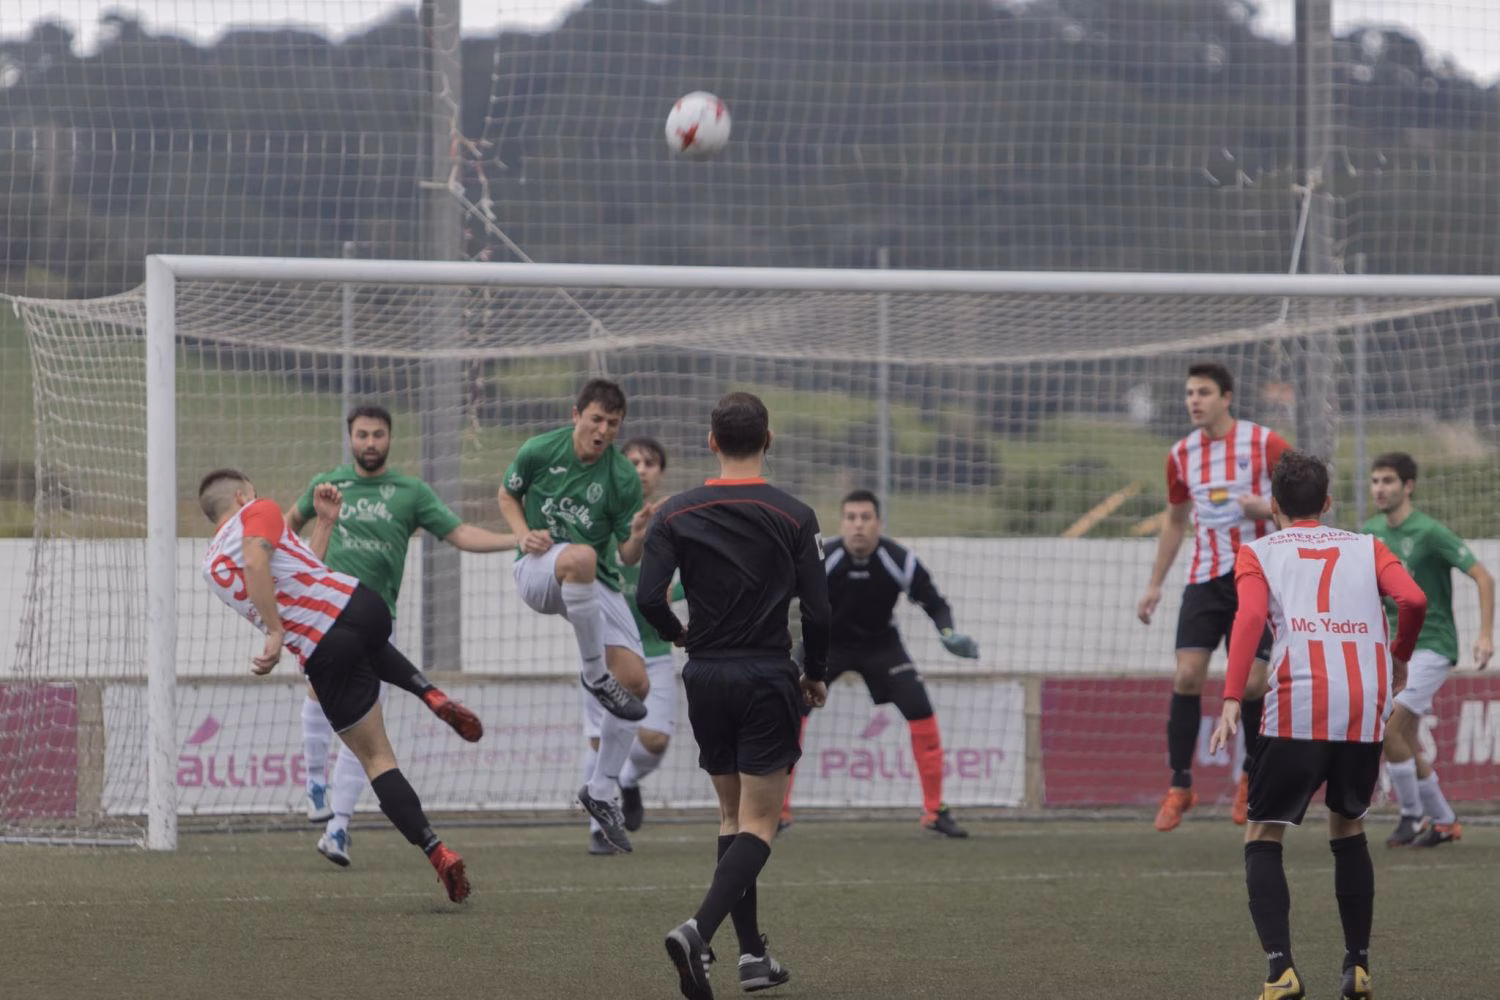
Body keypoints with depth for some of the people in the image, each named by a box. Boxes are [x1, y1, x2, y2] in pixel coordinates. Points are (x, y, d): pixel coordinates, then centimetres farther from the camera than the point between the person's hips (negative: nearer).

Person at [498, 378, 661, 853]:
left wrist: (638, 535, -26)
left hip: (596, 583, 3)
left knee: (635, 684, -8)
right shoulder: (540, 452, -7)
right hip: (538, 569, -3)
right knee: (580, 556, -41)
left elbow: (628, 556, -2)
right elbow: (507, 494, 13)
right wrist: (524, 534, -7)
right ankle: (593, 672, -25)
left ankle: (601, 792, 8)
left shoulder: (623, 478, -6)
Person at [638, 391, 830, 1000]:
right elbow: (816, 610, -9)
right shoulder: (793, 517, -7)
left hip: (706, 676, 3)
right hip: (768, 677, -3)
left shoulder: (676, 515, -2)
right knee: (759, 823, -3)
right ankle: (698, 931, -26)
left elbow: (648, 597, -9)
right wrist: (815, 674, 10)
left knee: (733, 816, 17)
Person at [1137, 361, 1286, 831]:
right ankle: (1179, 784, -4)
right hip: (1205, 578, 3)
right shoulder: (1182, 455, 8)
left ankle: (1252, 772, 17)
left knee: (1252, 683, -6)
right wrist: (1155, 584, 17)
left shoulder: (1264, 443, -5)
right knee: (1187, 675, -11)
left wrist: (1266, 507, -21)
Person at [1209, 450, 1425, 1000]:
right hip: (1367, 707, 3)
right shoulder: (1366, 548, 21)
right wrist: (1398, 659, 22)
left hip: (1298, 706, -3)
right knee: (1348, 830, 24)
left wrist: (1231, 701, -13)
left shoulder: (1257, 553, 15)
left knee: (1263, 838, 7)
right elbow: (1412, 600, 3)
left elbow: (1251, 615, -4)